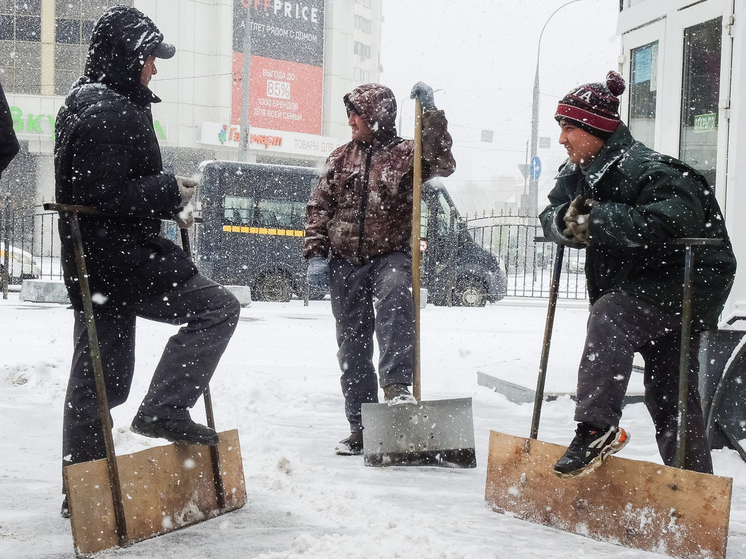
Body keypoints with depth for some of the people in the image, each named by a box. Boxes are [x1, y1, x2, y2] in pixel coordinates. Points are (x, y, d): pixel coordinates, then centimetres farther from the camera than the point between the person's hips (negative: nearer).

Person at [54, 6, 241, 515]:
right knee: (218, 307, -5)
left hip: (99, 263, 11)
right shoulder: (107, 111, -16)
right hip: (120, 261, -11)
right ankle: (164, 410, -7)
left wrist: (169, 208, 14)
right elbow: (108, 196, -23)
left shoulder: (89, 103, 18)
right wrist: (170, 192, -14)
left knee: (100, 377, 15)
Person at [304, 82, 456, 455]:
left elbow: (443, 164, -19)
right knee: (353, 346, 6)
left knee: (394, 298, -38)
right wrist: (316, 256, 0)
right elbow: (319, 208, 10)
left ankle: (396, 384, -38)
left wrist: (430, 114, -24)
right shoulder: (341, 158, 12)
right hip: (344, 262, 4)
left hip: (391, 257, -4)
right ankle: (360, 427, 14)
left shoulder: (406, 153, 0)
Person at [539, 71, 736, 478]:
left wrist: (597, 218, -31)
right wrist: (567, 222, -19)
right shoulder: (577, 174, 5)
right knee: (667, 394, 12)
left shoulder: (650, 171, -23)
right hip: (639, 288, 9)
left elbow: (666, 223, -37)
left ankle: (597, 428, -33)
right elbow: (552, 215, 6)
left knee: (608, 316, -31)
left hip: (685, 281, -9)